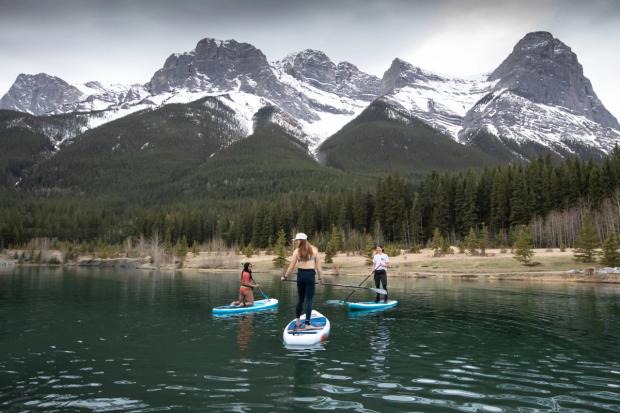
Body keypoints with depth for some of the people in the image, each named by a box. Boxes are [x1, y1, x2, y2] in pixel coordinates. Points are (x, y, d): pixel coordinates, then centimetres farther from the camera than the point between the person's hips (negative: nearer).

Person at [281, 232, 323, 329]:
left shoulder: (297, 251, -2)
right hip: (310, 275, -2)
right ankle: (307, 324, -4)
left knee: (300, 299, 17)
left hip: (300, 275, 2)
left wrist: (285, 276, 11)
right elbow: (318, 265, 0)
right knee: (309, 300, 0)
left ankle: (297, 321, 26)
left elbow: (291, 266, -1)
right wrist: (320, 278, 8)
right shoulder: (314, 249, 0)